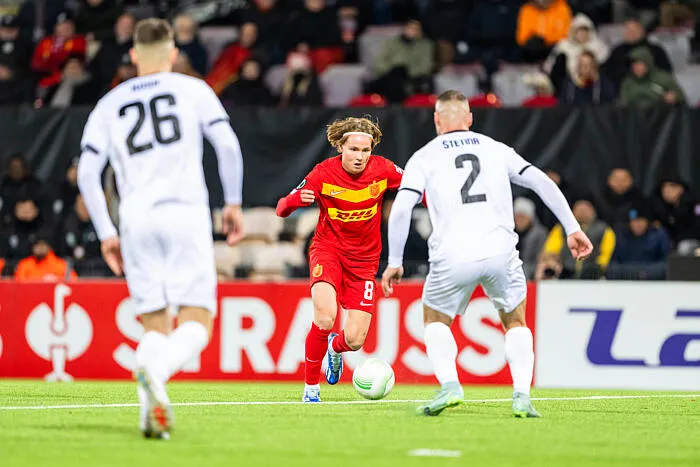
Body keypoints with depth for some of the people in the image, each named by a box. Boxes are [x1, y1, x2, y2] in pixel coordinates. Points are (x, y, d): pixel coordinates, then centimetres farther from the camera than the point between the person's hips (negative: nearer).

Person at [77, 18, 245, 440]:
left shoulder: (110, 104, 18)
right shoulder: (192, 89, 11)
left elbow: (87, 171, 9)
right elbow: (227, 144, -1)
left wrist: (106, 233, 13)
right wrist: (233, 203, 9)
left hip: (135, 219, 3)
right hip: (185, 212, -3)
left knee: (155, 326, 10)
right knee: (197, 322, -5)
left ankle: (151, 404, -14)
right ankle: (155, 371, -37)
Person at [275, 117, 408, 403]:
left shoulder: (382, 170, -10)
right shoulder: (323, 174, -15)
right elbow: (282, 209, -11)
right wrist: (296, 200, -34)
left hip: (364, 260, 2)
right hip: (328, 249, -2)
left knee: (354, 340, -6)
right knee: (325, 316, -30)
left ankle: (335, 348, 35)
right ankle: (311, 387, -9)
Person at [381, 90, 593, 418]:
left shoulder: (424, 157, 11)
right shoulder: (496, 149, 17)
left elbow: (400, 209, 0)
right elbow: (541, 182, 10)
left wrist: (394, 262, 6)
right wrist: (572, 229, 11)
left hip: (452, 257, -1)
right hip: (500, 252, 2)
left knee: (436, 321, 22)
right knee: (515, 324, 22)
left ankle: (449, 385, -2)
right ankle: (522, 395, 1)